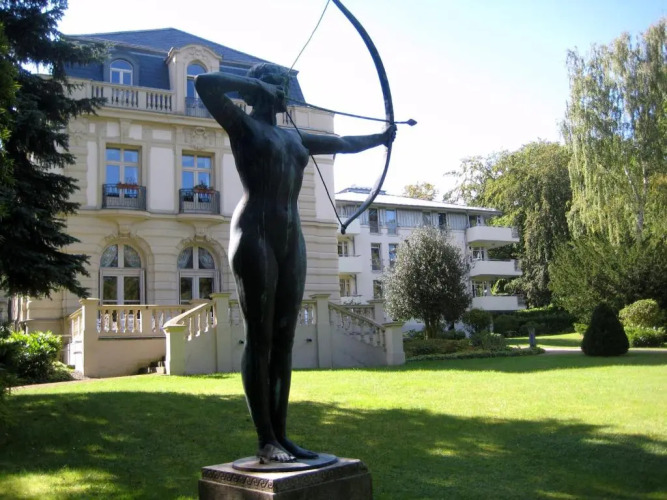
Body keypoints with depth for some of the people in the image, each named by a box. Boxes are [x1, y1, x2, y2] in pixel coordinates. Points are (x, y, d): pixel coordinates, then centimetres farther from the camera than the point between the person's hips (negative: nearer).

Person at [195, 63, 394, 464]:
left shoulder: (293, 137, 23)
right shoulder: (243, 125, 4)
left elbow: (342, 143, 37)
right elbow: (205, 84, -12)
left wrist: (380, 138, 47)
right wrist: (256, 85, -2)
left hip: (292, 239, 7)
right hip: (255, 236, -7)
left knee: (284, 340, 5)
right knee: (260, 339, -6)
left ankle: (281, 435, 10)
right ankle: (266, 442, -1)